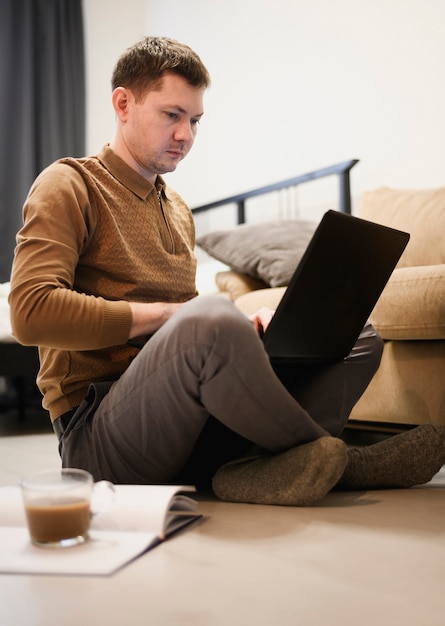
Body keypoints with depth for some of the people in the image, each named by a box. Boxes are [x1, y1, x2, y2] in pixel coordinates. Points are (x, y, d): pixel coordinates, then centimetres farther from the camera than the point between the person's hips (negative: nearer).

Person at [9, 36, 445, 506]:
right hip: (98, 430, -7)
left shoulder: (177, 209, 22)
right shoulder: (69, 185, -1)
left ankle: (253, 466, -23)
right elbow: (32, 314, -17)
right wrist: (166, 314, -14)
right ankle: (333, 456, -14)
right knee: (209, 319, -37)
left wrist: (241, 327, 1)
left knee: (357, 339, 1)